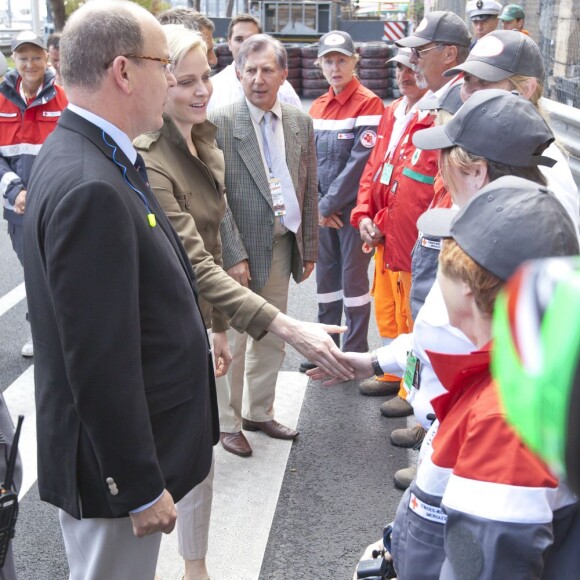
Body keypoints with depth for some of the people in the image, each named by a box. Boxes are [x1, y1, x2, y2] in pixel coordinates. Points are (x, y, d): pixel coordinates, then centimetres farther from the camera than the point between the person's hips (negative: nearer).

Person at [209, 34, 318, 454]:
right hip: (240, 248, -5)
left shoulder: (301, 123, 6)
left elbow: (309, 191, 10)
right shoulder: (219, 123, -10)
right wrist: (234, 254, -17)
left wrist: (309, 249, 9)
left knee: (272, 338, 16)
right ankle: (228, 423, 20)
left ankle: (259, 412, 33)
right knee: (232, 340, 4)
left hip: (284, 246, 6)